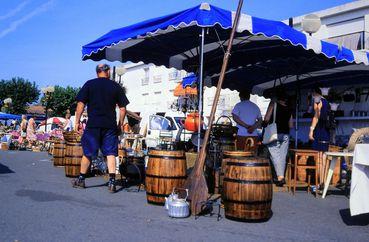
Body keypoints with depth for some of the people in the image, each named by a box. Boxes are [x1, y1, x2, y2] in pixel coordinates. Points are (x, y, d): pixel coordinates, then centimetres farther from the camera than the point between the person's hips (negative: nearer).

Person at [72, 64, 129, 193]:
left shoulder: (89, 84, 3)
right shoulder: (116, 86, 6)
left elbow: (80, 104, -3)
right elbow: (122, 108, 5)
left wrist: (77, 121, 4)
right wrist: (120, 124, 14)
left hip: (93, 124, 0)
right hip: (110, 125, 1)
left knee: (87, 152, 10)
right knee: (111, 153, 3)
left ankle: (81, 179, 22)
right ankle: (112, 182, -3)